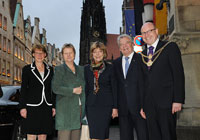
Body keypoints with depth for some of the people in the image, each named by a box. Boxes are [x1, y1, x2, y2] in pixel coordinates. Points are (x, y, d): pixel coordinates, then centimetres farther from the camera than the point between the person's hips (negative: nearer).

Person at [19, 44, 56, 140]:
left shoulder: (50, 69, 12)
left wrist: (53, 106, 9)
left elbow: (52, 90, 13)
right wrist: (22, 107, -7)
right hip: (32, 107, -3)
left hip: (46, 107, 3)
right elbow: (23, 89, 1)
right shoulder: (27, 69, 3)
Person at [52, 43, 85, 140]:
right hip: (65, 109, -4)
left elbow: (84, 88, 22)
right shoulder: (59, 69, 2)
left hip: (79, 108, 5)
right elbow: (55, 88, -9)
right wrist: (73, 91, -12)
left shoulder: (81, 69, 16)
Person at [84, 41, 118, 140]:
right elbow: (86, 88, 12)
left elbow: (114, 89, 2)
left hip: (106, 105, -2)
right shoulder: (87, 69, 9)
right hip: (91, 105, 3)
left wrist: (115, 107, -3)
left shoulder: (110, 68, 1)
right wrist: (84, 106, 9)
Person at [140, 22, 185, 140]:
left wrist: (178, 100, -13)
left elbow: (179, 74, -5)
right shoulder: (143, 55, 17)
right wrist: (142, 105, 12)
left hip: (166, 102, -4)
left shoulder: (170, 47, 2)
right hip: (149, 104, 5)